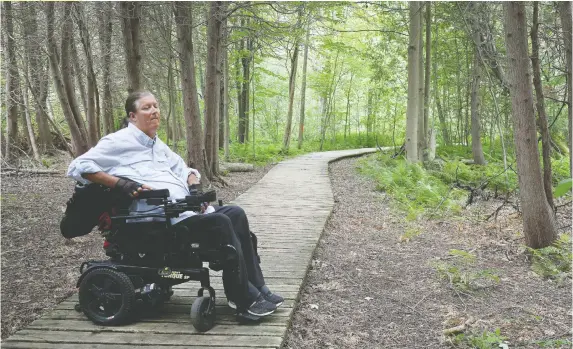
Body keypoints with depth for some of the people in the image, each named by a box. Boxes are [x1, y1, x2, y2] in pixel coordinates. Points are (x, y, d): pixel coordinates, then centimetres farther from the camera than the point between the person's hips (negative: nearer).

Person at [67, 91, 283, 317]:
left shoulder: (157, 144, 24)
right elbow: (78, 167, -8)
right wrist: (122, 183, -18)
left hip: (188, 210, 8)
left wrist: (194, 186, 7)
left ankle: (257, 288, -10)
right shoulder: (120, 141, 1)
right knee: (221, 222, -25)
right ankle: (245, 298, -17)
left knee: (236, 214, -11)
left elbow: (183, 170, 31)